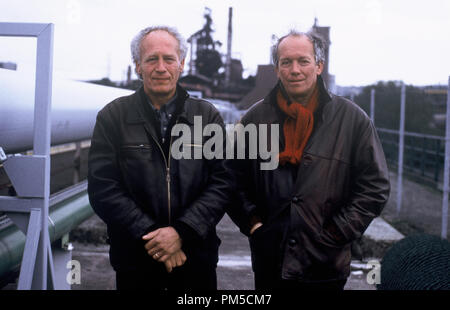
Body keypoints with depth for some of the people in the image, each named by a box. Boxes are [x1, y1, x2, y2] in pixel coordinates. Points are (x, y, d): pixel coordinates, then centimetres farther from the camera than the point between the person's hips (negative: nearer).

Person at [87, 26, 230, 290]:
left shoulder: (207, 116, 3)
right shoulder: (113, 117, 0)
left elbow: (222, 182, -3)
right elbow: (103, 189, -6)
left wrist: (182, 232, -15)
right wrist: (152, 235, -15)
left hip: (197, 256, 1)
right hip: (135, 260, -1)